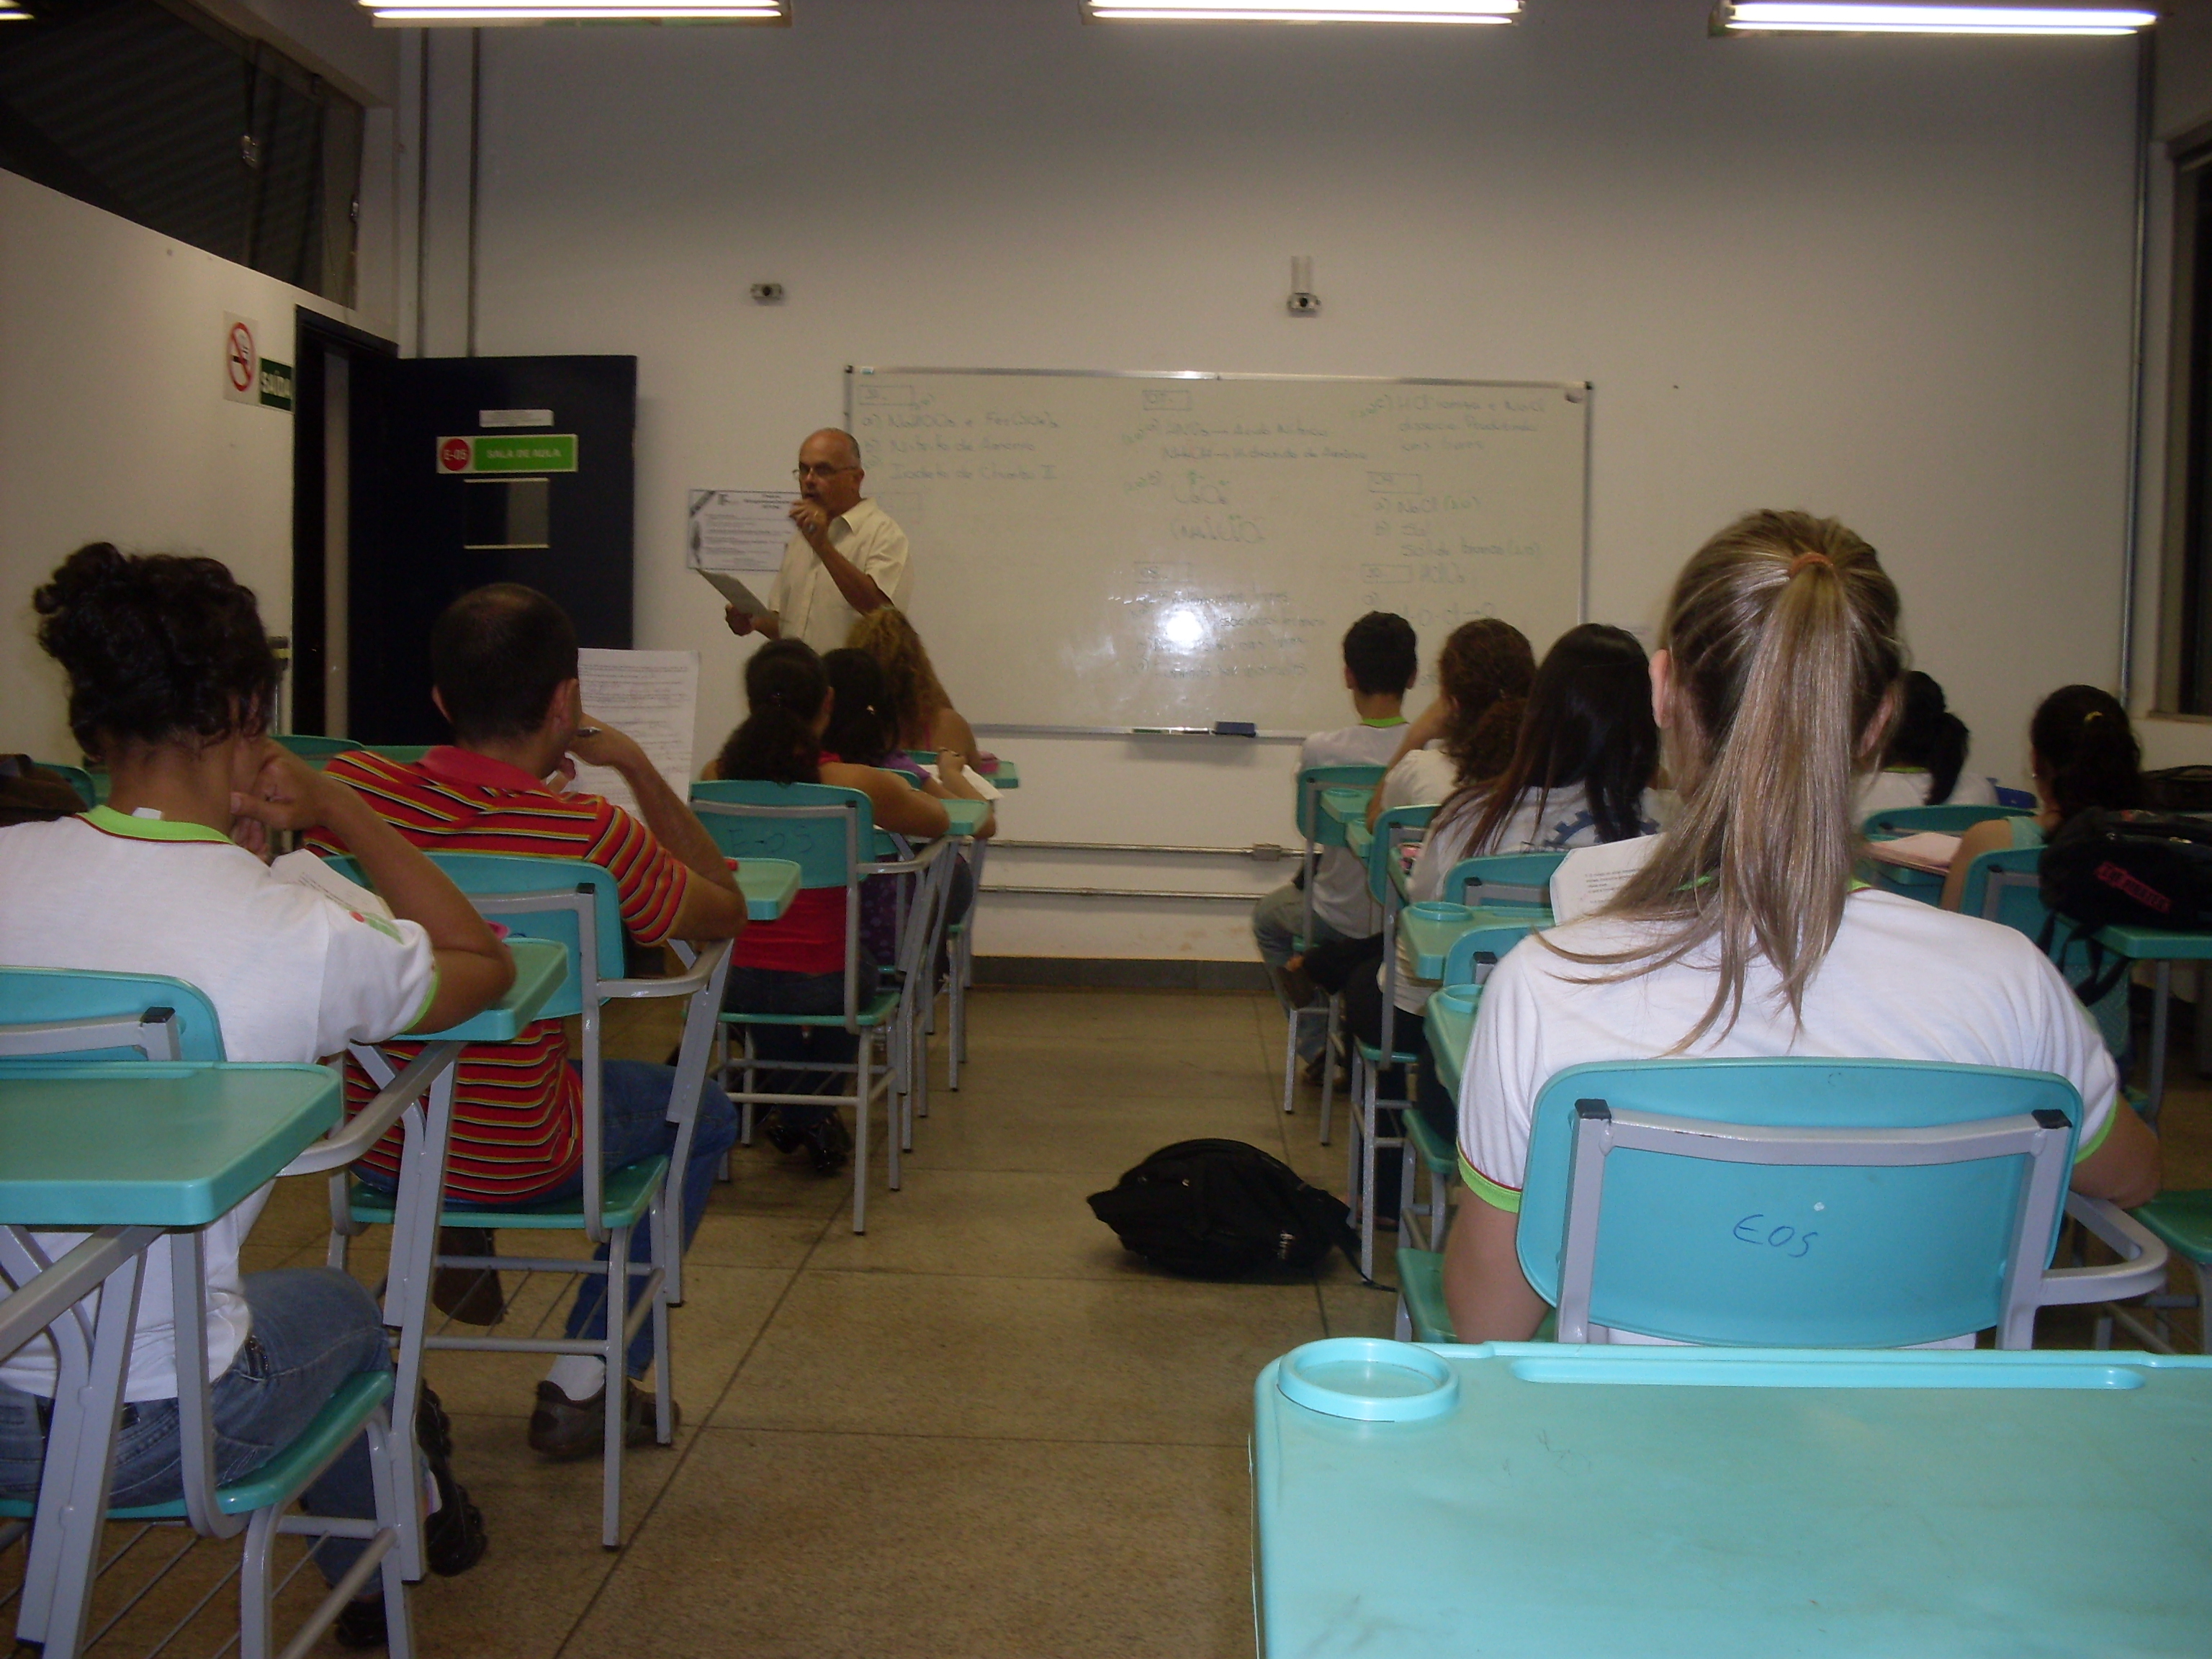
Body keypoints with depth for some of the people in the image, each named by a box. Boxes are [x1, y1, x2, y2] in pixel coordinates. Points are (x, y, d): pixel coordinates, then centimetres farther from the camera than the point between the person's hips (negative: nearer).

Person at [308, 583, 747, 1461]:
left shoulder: (348, 788, -11)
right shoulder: (592, 835, -22)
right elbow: (725, 911, -4)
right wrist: (639, 769, -2)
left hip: (370, 1144, 6)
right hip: (522, 1159, -5)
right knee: (703, 1115, 25)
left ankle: (458, 1253, 35)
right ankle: (583, 1385, 21)